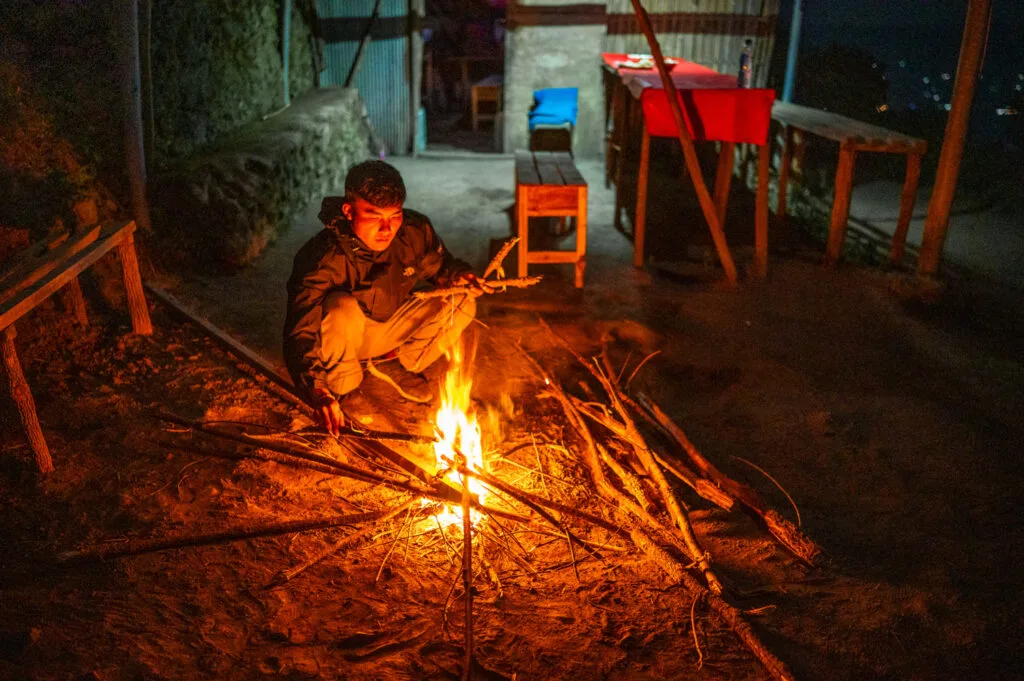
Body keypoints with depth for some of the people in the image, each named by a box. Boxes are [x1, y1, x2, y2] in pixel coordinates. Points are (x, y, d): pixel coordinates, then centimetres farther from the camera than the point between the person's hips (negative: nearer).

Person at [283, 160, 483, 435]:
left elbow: (439, 267, 3)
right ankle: (340, 387, -11)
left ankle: (406, 363, 7)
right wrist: (317, 392, -52)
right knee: (341, 308, -38)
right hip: (345, 336, -4)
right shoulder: (324, 259, -34)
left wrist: (457, 275, -23)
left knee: (461, 301, -14)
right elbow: (300, 333, -37)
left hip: (393, 329, 4)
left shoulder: (416, 231, -19)